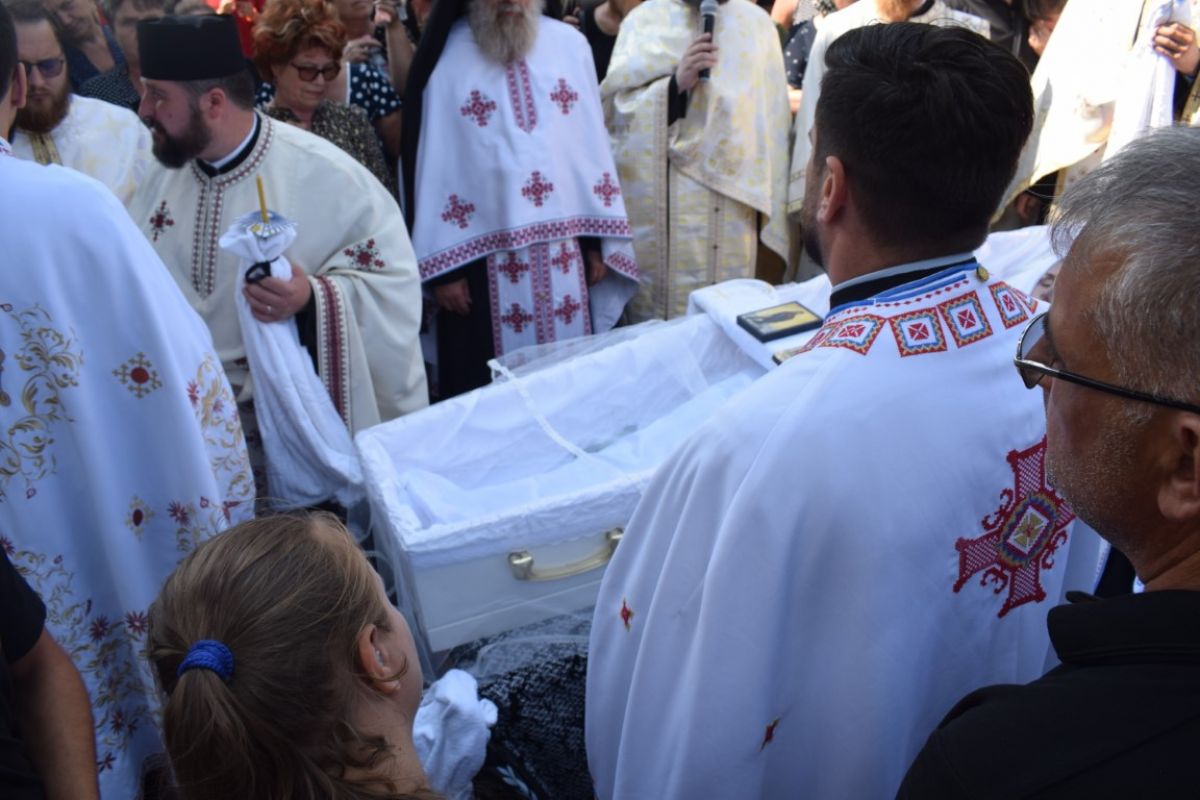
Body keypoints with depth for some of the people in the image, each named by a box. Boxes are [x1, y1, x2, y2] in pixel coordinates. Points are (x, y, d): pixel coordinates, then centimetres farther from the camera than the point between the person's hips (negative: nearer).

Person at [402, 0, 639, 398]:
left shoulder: (570, 44, 5)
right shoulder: (446, 57, -4)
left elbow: (593, 140, 8)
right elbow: (431, 162, -4)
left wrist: (599, 240, 5)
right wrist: (443, 267, -6)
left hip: (565, 255, 3)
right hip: (484, 257, -3)